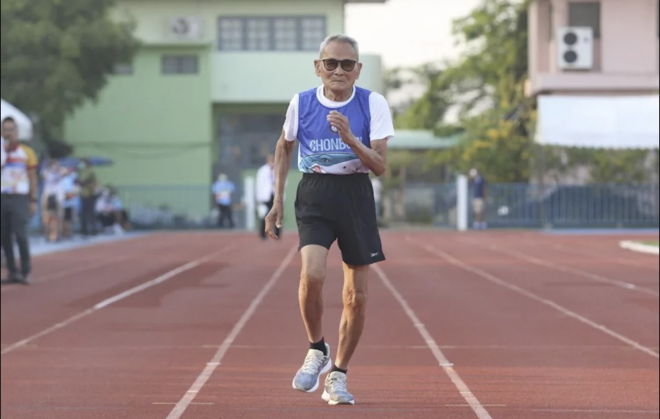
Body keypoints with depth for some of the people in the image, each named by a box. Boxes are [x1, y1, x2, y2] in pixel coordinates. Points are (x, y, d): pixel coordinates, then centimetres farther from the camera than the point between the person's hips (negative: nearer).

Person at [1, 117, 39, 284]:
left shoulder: (26, 152, 3)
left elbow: (33, 179, 4)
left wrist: (33, 201, -3)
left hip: (19, 198, -3)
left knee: (21, 235, -10)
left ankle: (26, 271, -3)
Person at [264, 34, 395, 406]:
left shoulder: (373, 104, -5)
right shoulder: (301, 103, -1)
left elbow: (380, 166, -9)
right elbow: (285, 148, 17)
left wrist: (350, 139, -25)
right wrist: (278, 199, 10)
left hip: (356, 197, 1)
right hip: (314, 196, 0)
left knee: (357, 295, 3)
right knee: (312, 274, -24)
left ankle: (338, 375, 20)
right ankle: (317, 350, 2)